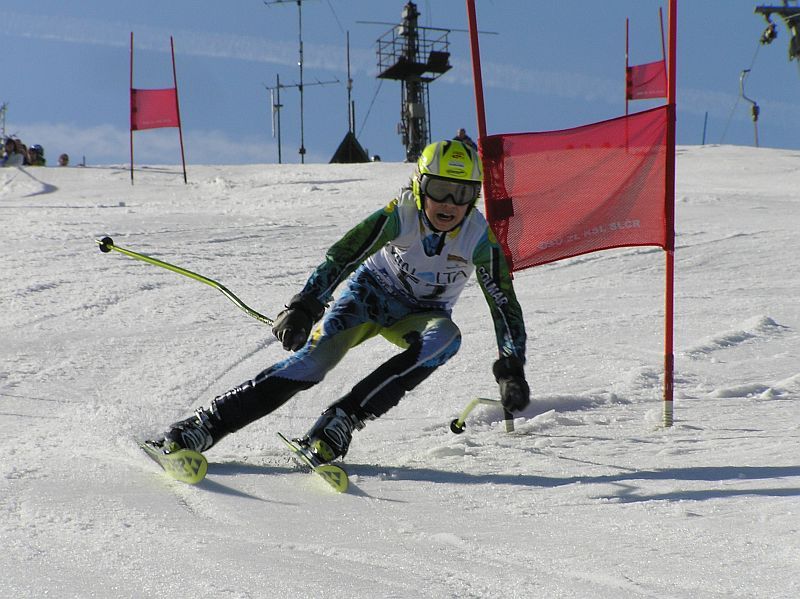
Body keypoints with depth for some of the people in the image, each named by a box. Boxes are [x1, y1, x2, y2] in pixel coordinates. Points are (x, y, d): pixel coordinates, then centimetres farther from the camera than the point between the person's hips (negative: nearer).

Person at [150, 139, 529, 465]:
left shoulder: (479, 239, -21)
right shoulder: (399, 216, -24)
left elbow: (504, 304, -14)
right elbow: (342, 257, -29)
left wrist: (512, 369, -22)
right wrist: (304, 307, -41)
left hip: (421, 316, 2)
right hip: (371, 293, -2)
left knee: (445, 338, -34)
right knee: (314, 358, -26)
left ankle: (342, 420, -36)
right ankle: (205, 425, -25)